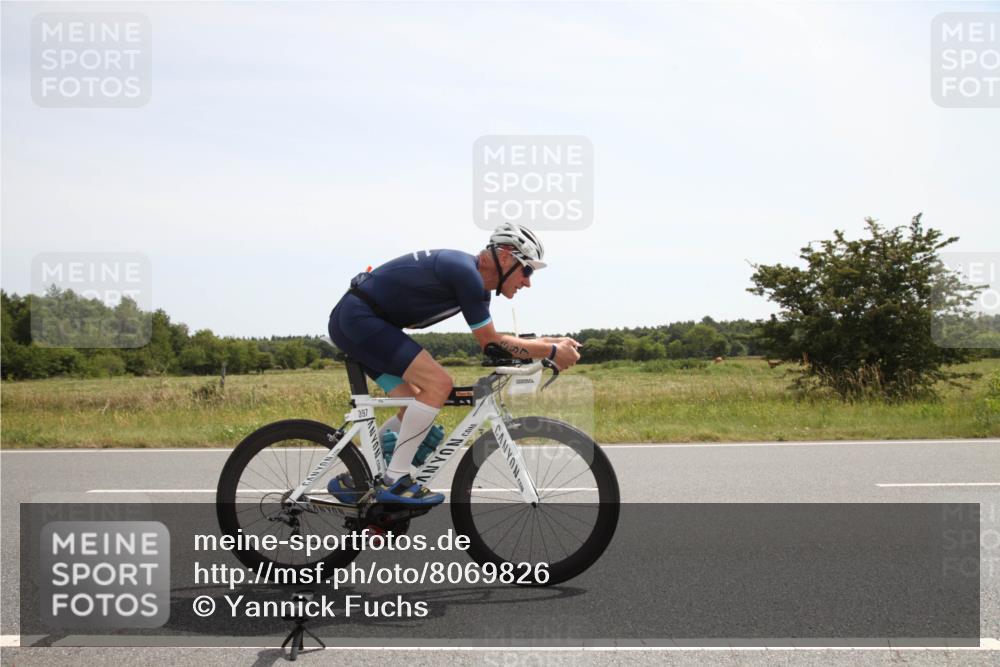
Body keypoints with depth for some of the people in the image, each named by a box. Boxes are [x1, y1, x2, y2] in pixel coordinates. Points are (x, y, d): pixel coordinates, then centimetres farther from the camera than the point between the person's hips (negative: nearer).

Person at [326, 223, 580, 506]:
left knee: (416, 407, 10)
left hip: (352, 321, 11)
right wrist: (552, 352, -9)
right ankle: (394, 481, -12)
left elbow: (492, 341, 18)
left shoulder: (475, 279, 10)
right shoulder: (465, 272, -20)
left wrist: (551, 342, 14)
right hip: (359, 318, -11)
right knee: (438, 383, -18)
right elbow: (490, 343, -15)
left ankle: (352, 479, 18)